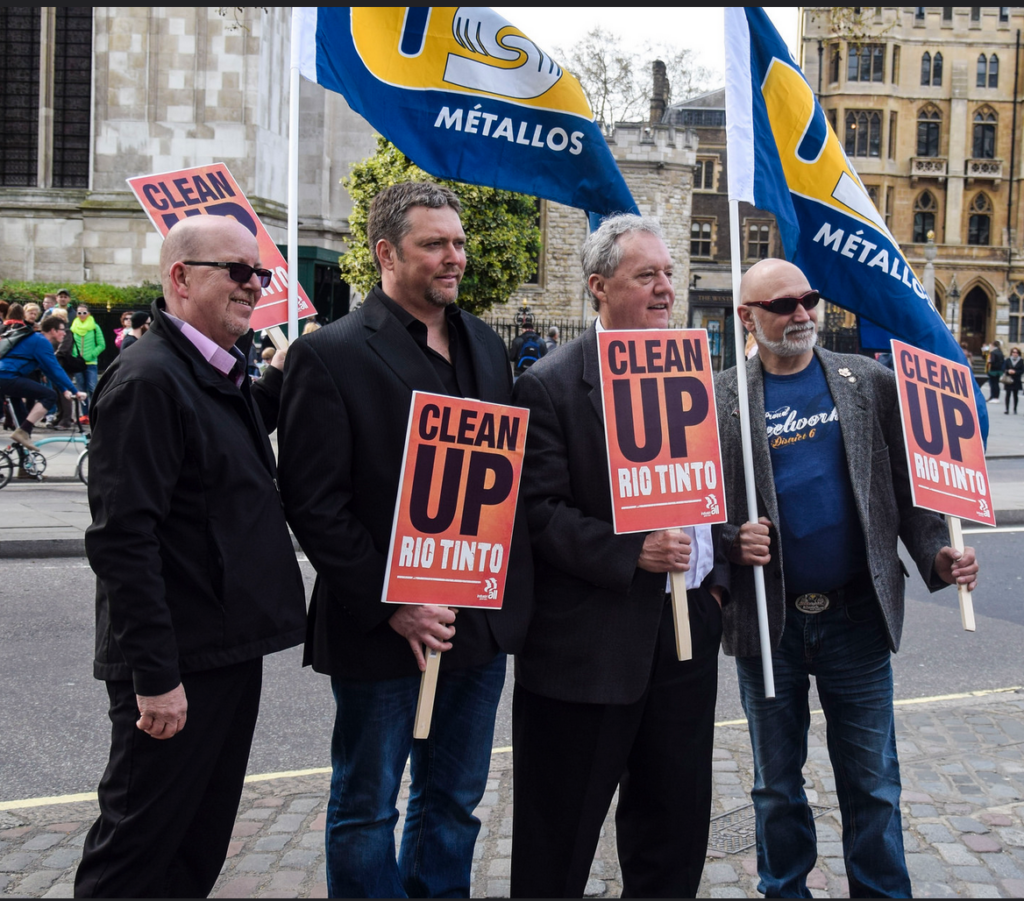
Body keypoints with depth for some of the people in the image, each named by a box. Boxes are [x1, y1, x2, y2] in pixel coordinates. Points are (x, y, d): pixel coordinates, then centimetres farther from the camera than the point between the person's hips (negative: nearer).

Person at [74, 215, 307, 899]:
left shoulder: (226, 375, 13)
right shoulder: (148, 380, -17)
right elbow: (122, 537, -23)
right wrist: (155, 674, -23)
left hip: (231, 650, 10)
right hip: (177, 667, -9)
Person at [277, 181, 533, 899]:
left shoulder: (487, 346, 10)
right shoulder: (330, 353, -10)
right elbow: (314, 503, -14)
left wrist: (512, 590, 3)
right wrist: (391, 609, -18)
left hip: (482, 623, 6)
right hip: (383, 631, -6)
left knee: (455, 800, 19)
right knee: (368, 808, 10)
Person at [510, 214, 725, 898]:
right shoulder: (550, 385, -9)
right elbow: (541, 512, -14)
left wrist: (717, 577, 7)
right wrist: (630, 553, -24)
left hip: (688, 626, 6)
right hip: (591, 642, -6)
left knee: (676, 820, 18)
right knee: (558, 843, 7)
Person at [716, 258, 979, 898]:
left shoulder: (871, 382, 2)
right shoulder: (720, 399, -2)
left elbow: (906, 487, 4)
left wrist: (938, 553, -10)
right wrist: (732, 542, -18)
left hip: (858, 616, 0)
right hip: (767, 622, 0)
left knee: (873, 785, 10)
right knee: (777, 786, 15)